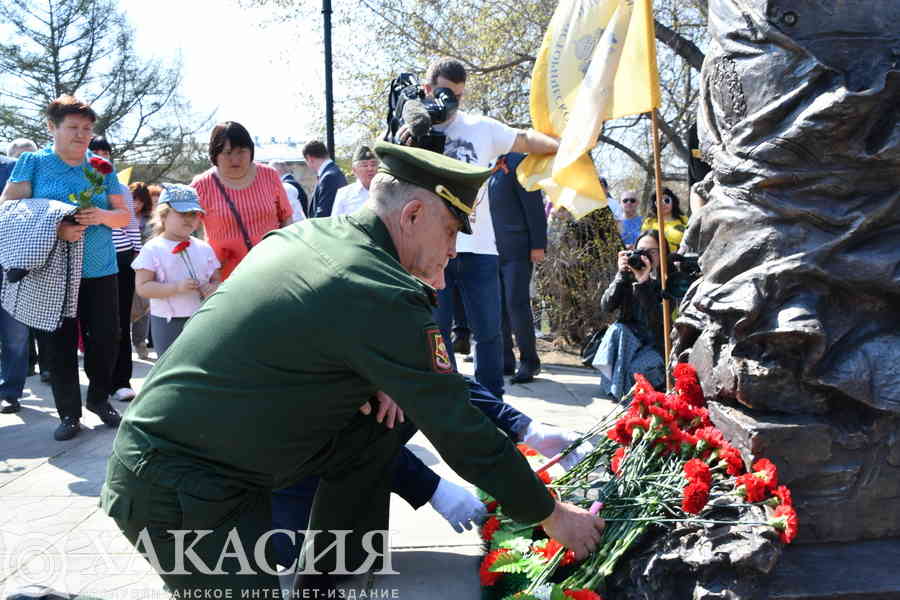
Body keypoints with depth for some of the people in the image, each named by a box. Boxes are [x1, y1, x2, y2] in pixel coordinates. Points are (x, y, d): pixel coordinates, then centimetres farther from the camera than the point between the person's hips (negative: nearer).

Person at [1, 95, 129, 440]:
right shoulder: (33, 163, 1)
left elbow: (124, 216, 10)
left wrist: (104, 216, -13)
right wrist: (54, 229, -21)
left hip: (101, 270, 2)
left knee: (106, 339, 2)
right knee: (61, 343, 2)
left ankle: (99, 398, 25)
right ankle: (69, 413, 15)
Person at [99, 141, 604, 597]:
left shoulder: (305, 235, 4)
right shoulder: (383, 296, -22)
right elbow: (461, 432, -16)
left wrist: (370, 382, 0)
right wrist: (552, 515, -3)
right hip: (178, 493, -9)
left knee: (381, 417, 8)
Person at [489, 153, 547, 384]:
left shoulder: (516, 163, -3)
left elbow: (535, 205, -8)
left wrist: (538, 245, -14)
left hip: (517, 250, -7)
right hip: (493, 250, 7)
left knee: (516, 303, -10)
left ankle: (529, 361, 0)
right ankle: (504, 359, 15)